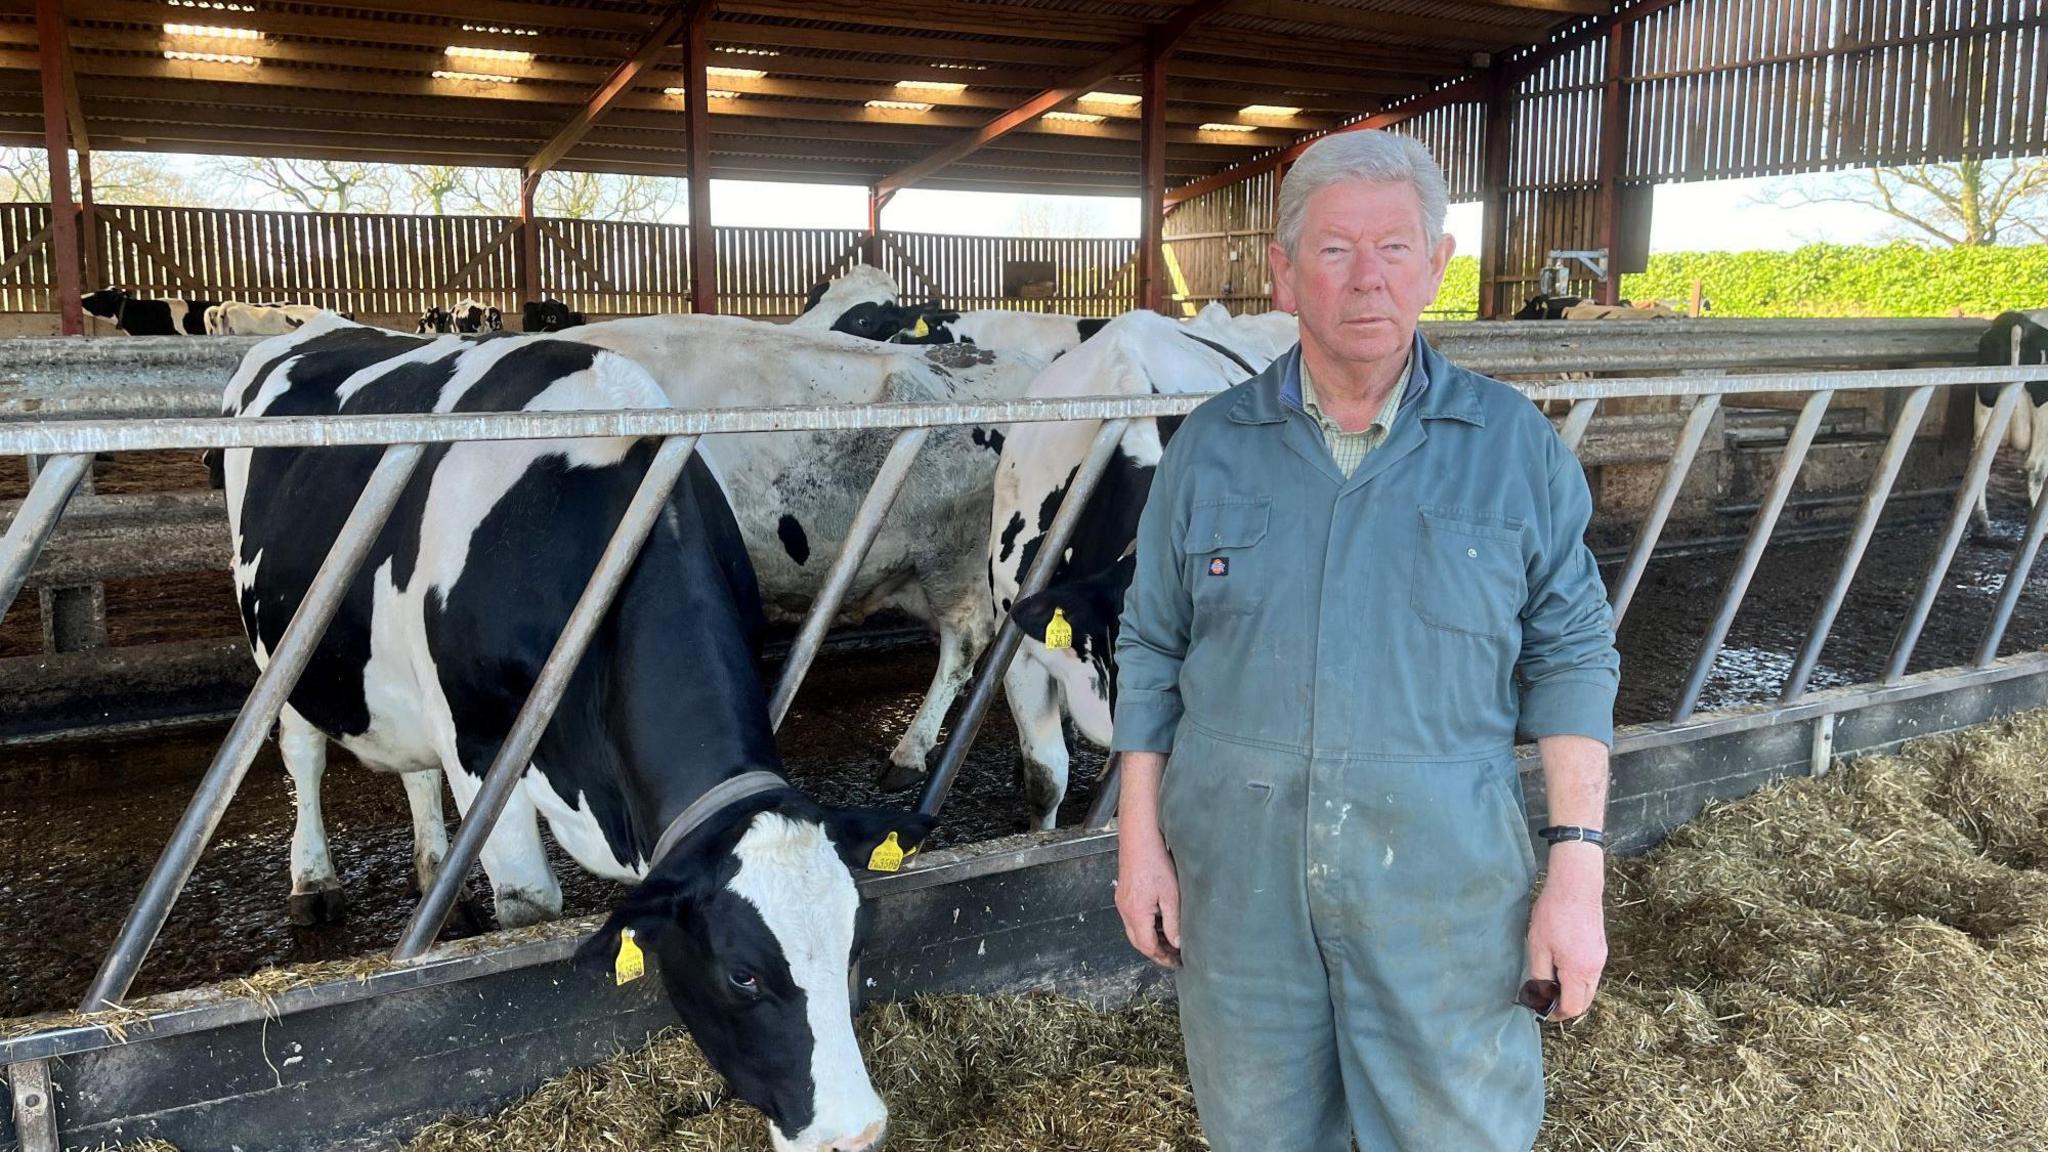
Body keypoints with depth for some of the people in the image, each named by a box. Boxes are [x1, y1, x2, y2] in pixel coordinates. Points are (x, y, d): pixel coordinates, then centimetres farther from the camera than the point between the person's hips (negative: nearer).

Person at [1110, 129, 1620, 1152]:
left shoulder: (1515, 445, -2)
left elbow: (1571, 659, -1)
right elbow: (1152, 652, 5)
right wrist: (1140, 838, 1)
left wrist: (1578, 871, -7)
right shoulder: (1210, 446, 1)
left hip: (1443, 883, -1)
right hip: (1236, 872, 2)